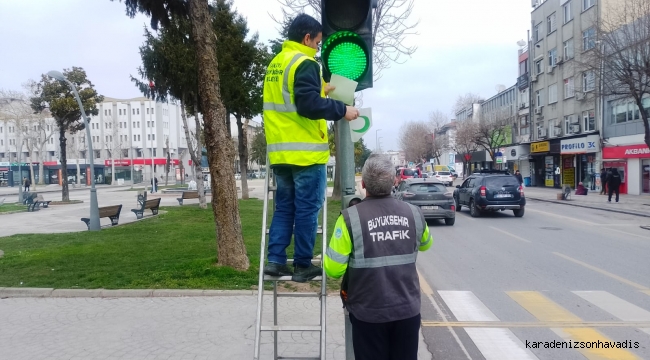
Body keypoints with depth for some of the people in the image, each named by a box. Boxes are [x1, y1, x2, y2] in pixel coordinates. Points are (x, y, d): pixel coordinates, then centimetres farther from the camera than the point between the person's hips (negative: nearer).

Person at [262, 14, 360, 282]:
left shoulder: (275, 64, 17)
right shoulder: (304, 64, -11)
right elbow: (308, 106, -21)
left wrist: (320, 91, 26)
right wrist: (341, 110, -12)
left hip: (280, 151, 8)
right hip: (305, 151, -8)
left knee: (284, 207, 14)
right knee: (307, 209, 1)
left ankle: (275, 260, 11)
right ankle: (303, 266, 7)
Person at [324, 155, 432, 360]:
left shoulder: (350, 218, -17)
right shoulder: (414, 214, -4)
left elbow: (333, 269, -15)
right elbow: (425, 244, 17)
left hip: (368, 312, -3)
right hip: (408, 309, 3)